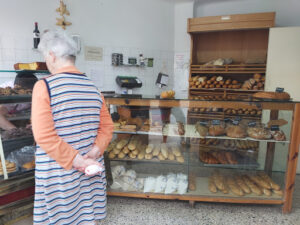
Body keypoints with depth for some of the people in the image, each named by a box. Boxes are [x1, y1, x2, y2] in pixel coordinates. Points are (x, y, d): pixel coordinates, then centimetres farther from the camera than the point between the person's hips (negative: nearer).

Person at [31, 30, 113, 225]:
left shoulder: (44, 86, -11)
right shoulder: (93, 88, 3)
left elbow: (44, 136, -17)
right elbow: (107, 127, 3)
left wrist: (78, 161, -14)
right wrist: (94, 153, -5)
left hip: (58, 173, -4)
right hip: (92, 170, 5)